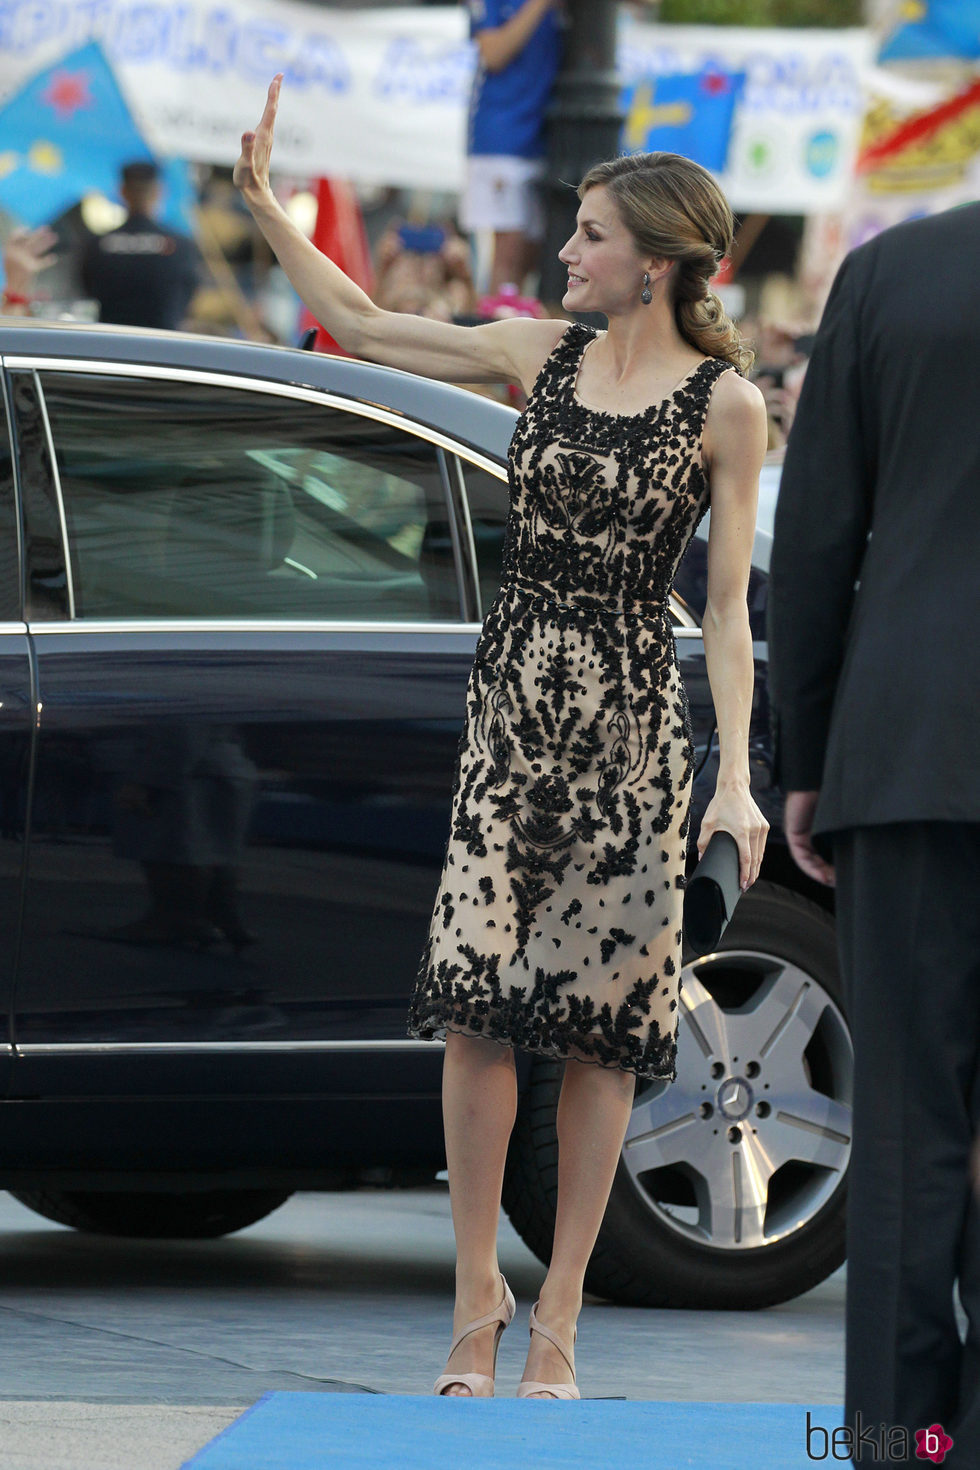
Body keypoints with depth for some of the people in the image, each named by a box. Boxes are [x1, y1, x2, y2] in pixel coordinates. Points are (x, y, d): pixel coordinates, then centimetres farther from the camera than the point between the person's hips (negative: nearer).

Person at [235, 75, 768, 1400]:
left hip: (632, 721, -3)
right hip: (511, 708, 3)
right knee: (473, 1004, -7)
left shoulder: (725, 406, -2)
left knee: (600, 1026, -2)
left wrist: (736, 776, -9)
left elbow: (726, 609, -3)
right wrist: (262, 203, 12)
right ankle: (477, 1301, 0)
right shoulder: (541, 356, 8)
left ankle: (557, 1319, 4)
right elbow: (361, 326, 18)